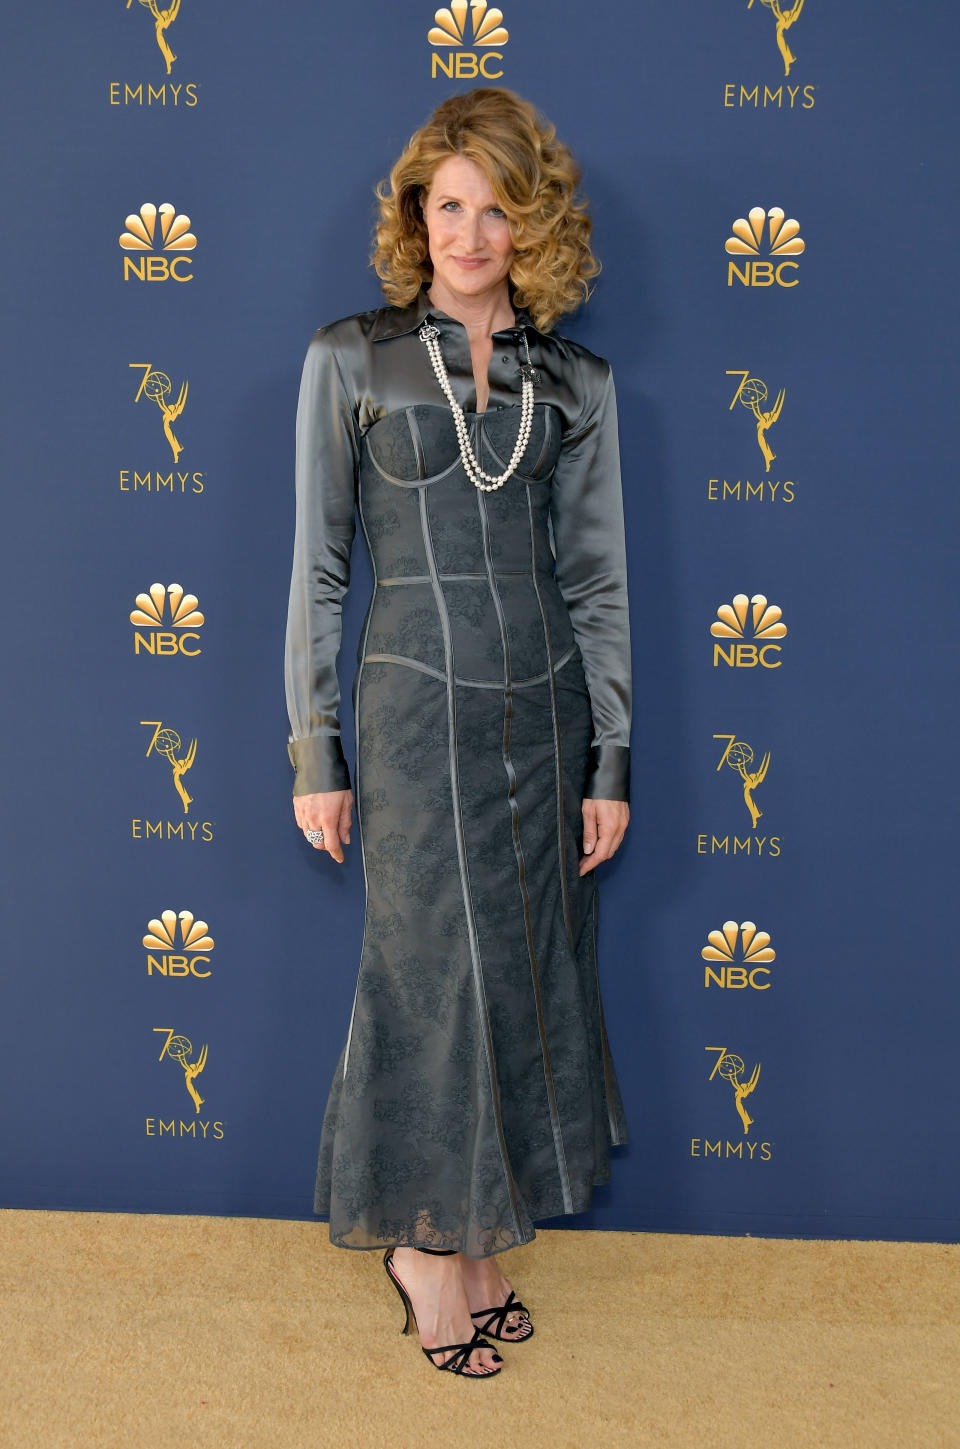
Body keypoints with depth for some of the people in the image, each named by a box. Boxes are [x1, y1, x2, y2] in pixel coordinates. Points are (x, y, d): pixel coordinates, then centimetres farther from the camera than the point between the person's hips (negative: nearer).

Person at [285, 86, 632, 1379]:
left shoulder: (575, 381, 7)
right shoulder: (350, 360, -1)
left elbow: (596, 579, 6)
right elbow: (317, 568, -1)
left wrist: (611, 762, 3)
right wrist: (315, 753, -3)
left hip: (546, 708, 4)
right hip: (418, 706, -3)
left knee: (527, 973, 10)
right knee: (438, 976, 3)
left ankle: (475, 1231, 30)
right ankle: (425, 1238, 27)